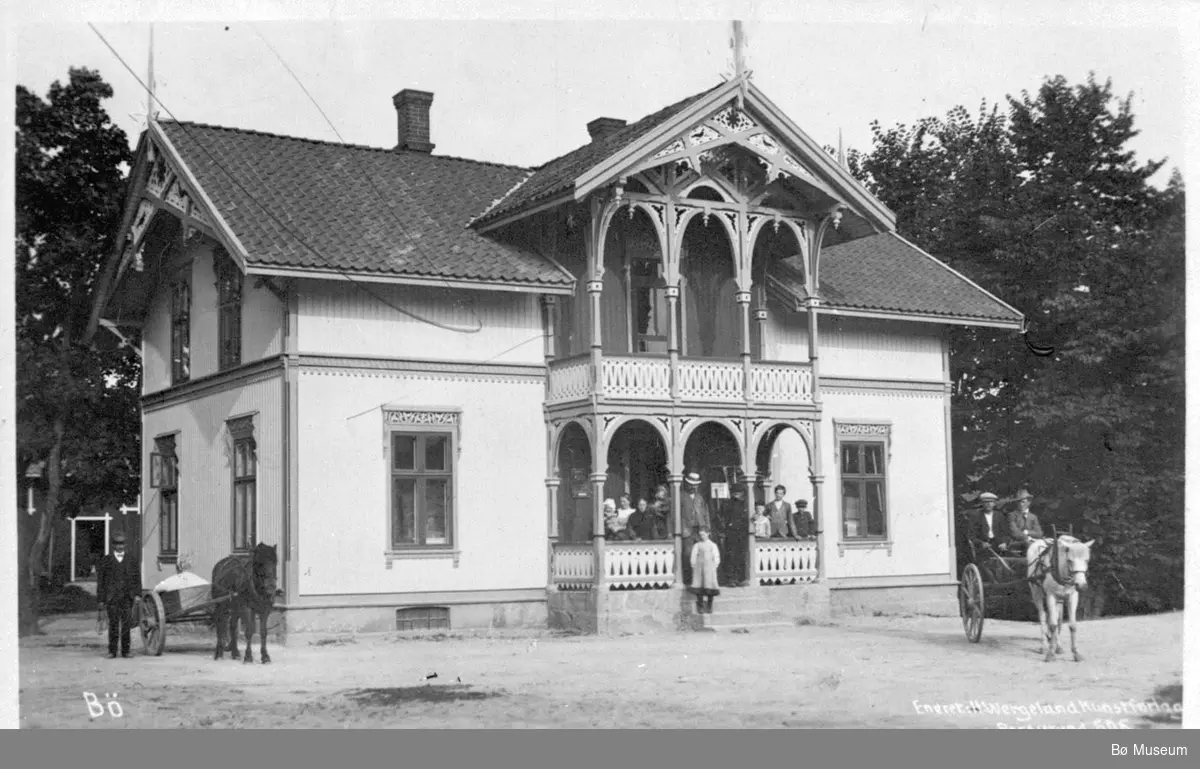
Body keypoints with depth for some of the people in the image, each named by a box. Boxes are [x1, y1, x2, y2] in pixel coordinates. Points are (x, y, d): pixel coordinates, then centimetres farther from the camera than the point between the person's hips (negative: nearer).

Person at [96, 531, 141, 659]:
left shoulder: (131, 560, 12)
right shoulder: (106, 560, 7)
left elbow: (137, 578, 11)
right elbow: (100, 580, 6)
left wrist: (137, 594, -2)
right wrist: (101, 599, 1)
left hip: (127, 598, 1)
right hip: (112, 598, -1)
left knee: (126, 624, -3)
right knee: (113, 624, -3)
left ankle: (125, 651, 3)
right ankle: (112, 652, 3)